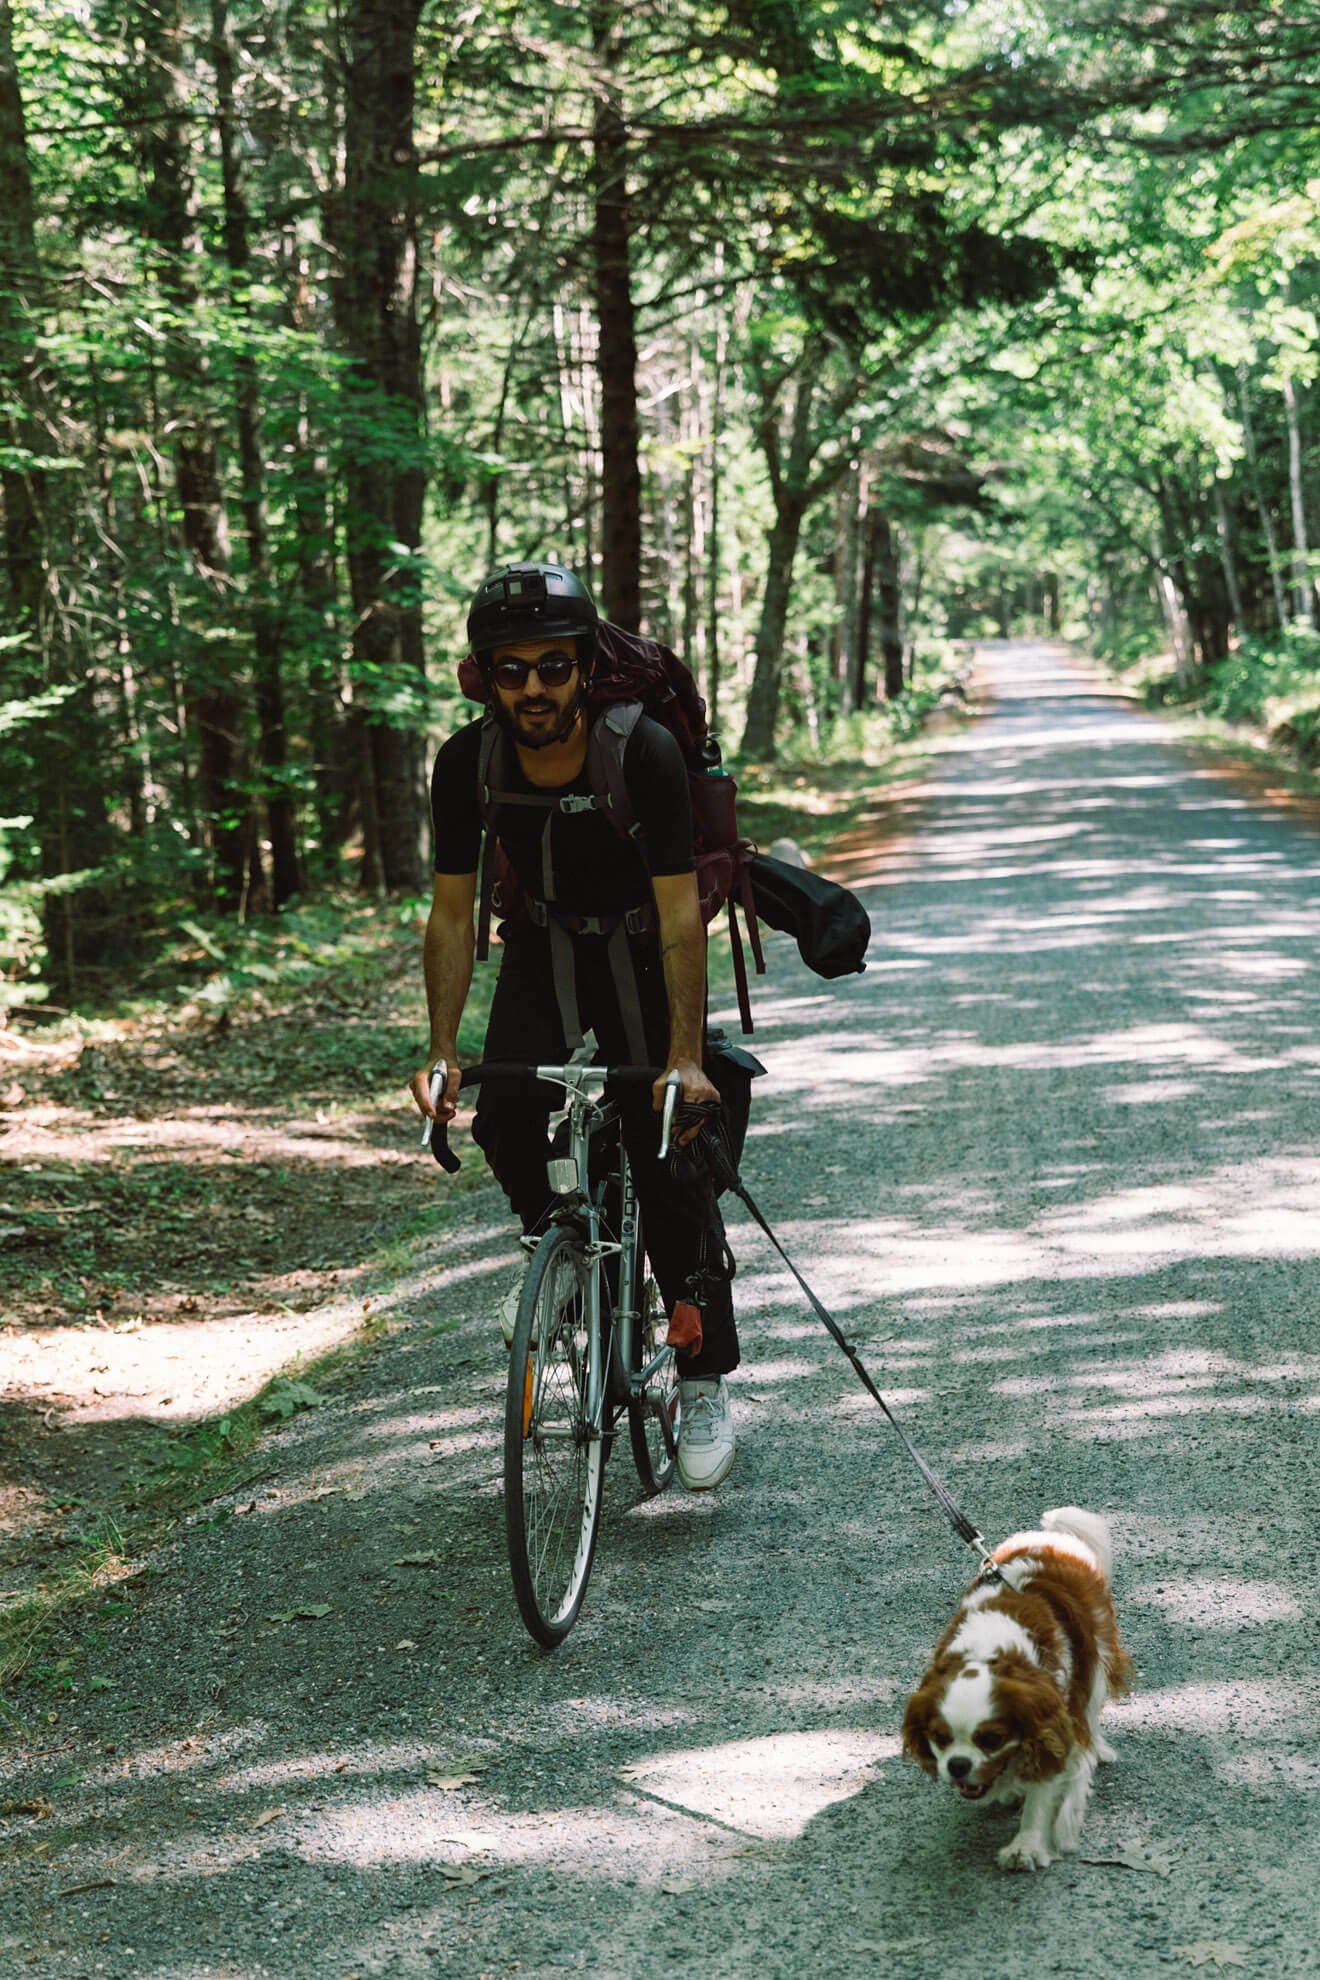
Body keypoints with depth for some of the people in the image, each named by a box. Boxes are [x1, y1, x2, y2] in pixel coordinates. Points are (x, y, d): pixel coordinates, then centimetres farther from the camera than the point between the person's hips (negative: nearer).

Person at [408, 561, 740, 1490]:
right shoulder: (468, 763, -18)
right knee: (505, 1118, -19)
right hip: (544, 945, 3)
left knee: (667, 1156, -11)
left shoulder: (645, 753, -28)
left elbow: (680, 914, -27)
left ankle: (706, 1378, 2)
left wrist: (686, 1056, -33)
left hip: (642, 947, -3)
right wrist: (442, 1053, -17)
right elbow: (453, 913, -10)